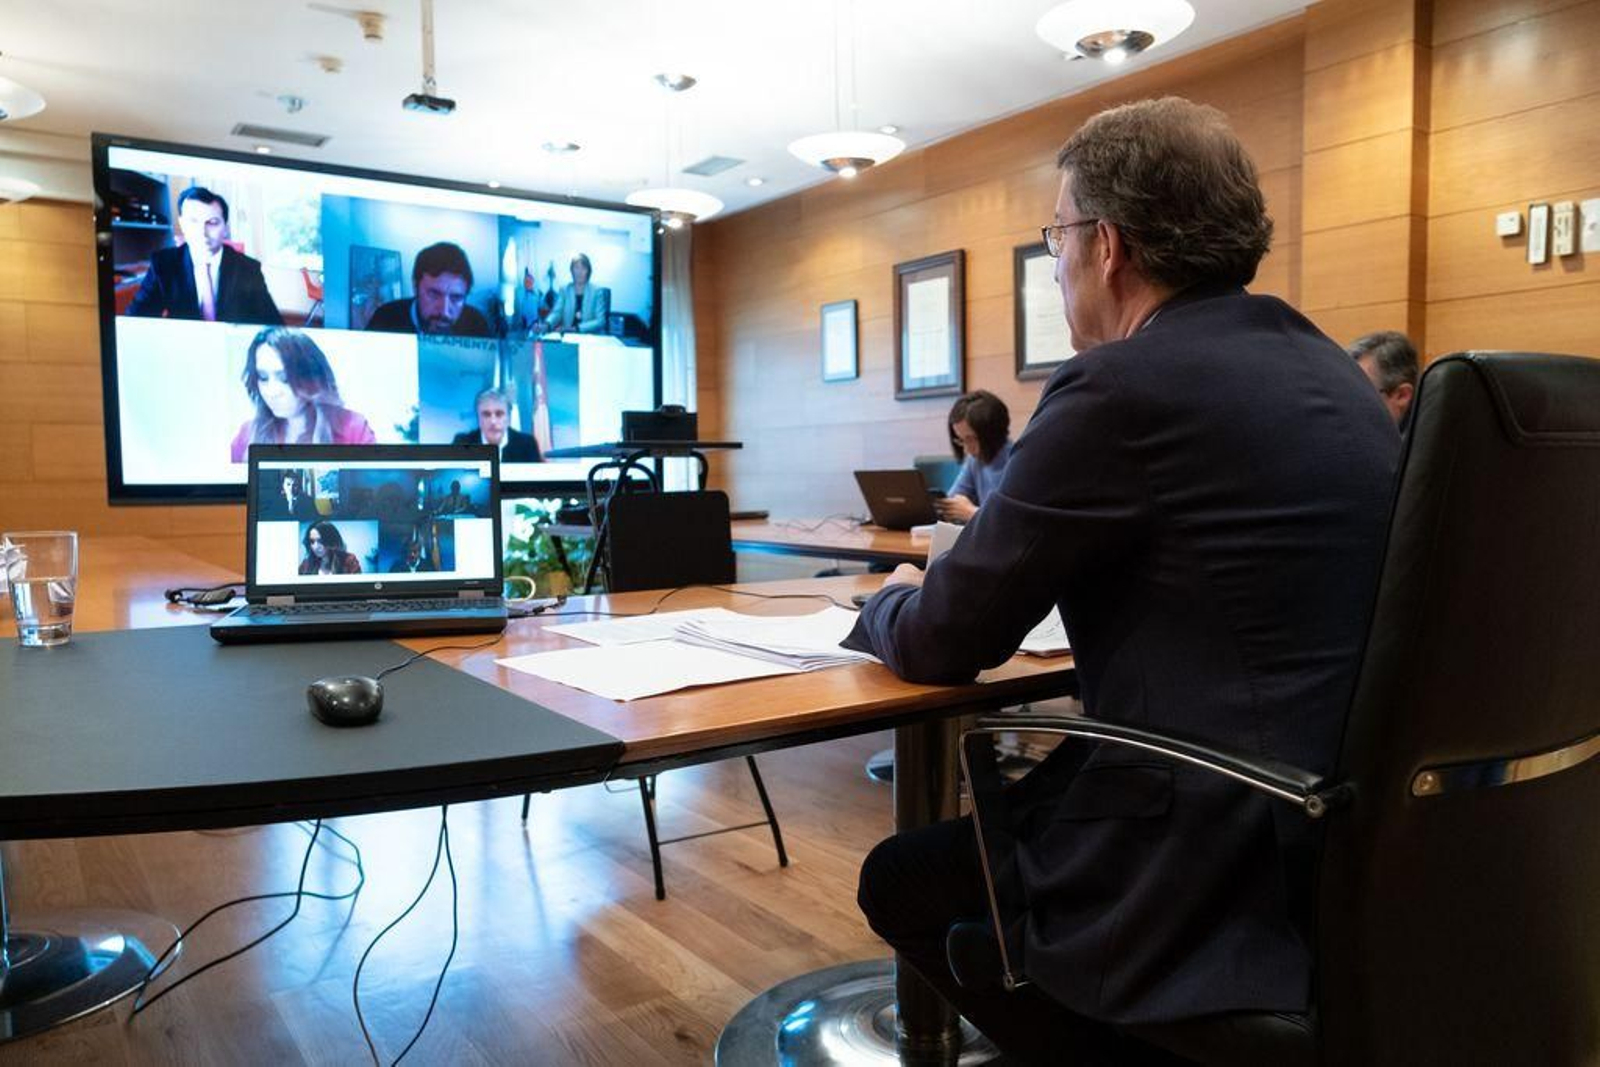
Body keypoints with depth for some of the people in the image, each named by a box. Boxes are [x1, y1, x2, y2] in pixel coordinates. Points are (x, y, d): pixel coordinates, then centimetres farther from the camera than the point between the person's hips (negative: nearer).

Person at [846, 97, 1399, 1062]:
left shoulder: (1124, 384, -19)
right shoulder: (1330, 371, 8)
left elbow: (943, 644, -12)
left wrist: (890, 602, 10)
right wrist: (981, 565, 17)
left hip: (1232, 868, -9)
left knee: (901, 881, 13)